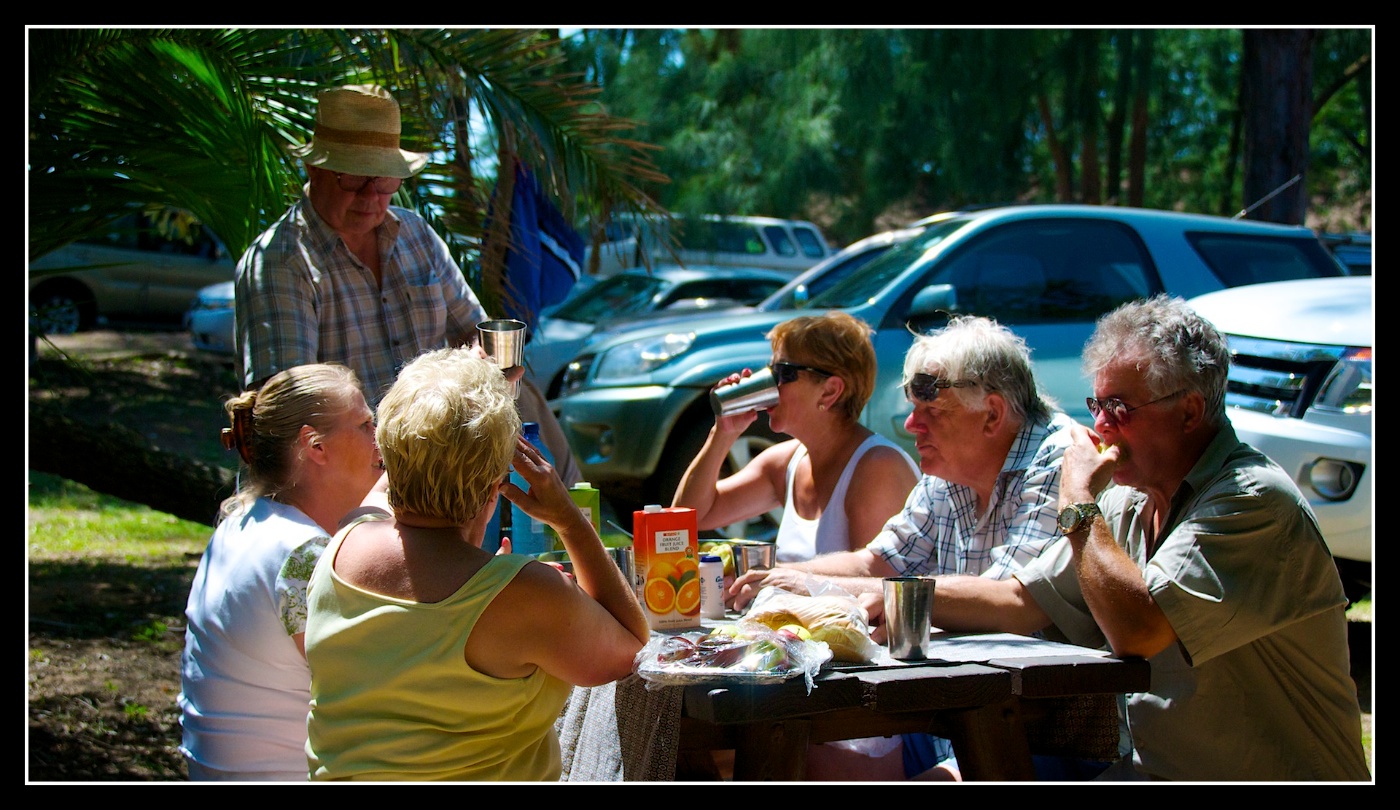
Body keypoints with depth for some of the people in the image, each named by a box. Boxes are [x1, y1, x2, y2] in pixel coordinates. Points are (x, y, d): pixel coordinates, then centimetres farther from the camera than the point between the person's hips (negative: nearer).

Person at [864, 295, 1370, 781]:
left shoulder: (1254, 501, -18)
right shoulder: (1130, 503, 9)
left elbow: (1138, 630, -28)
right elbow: (1022, 601, 10)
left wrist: (1079, 504, -16)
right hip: (1153, 768, 7)